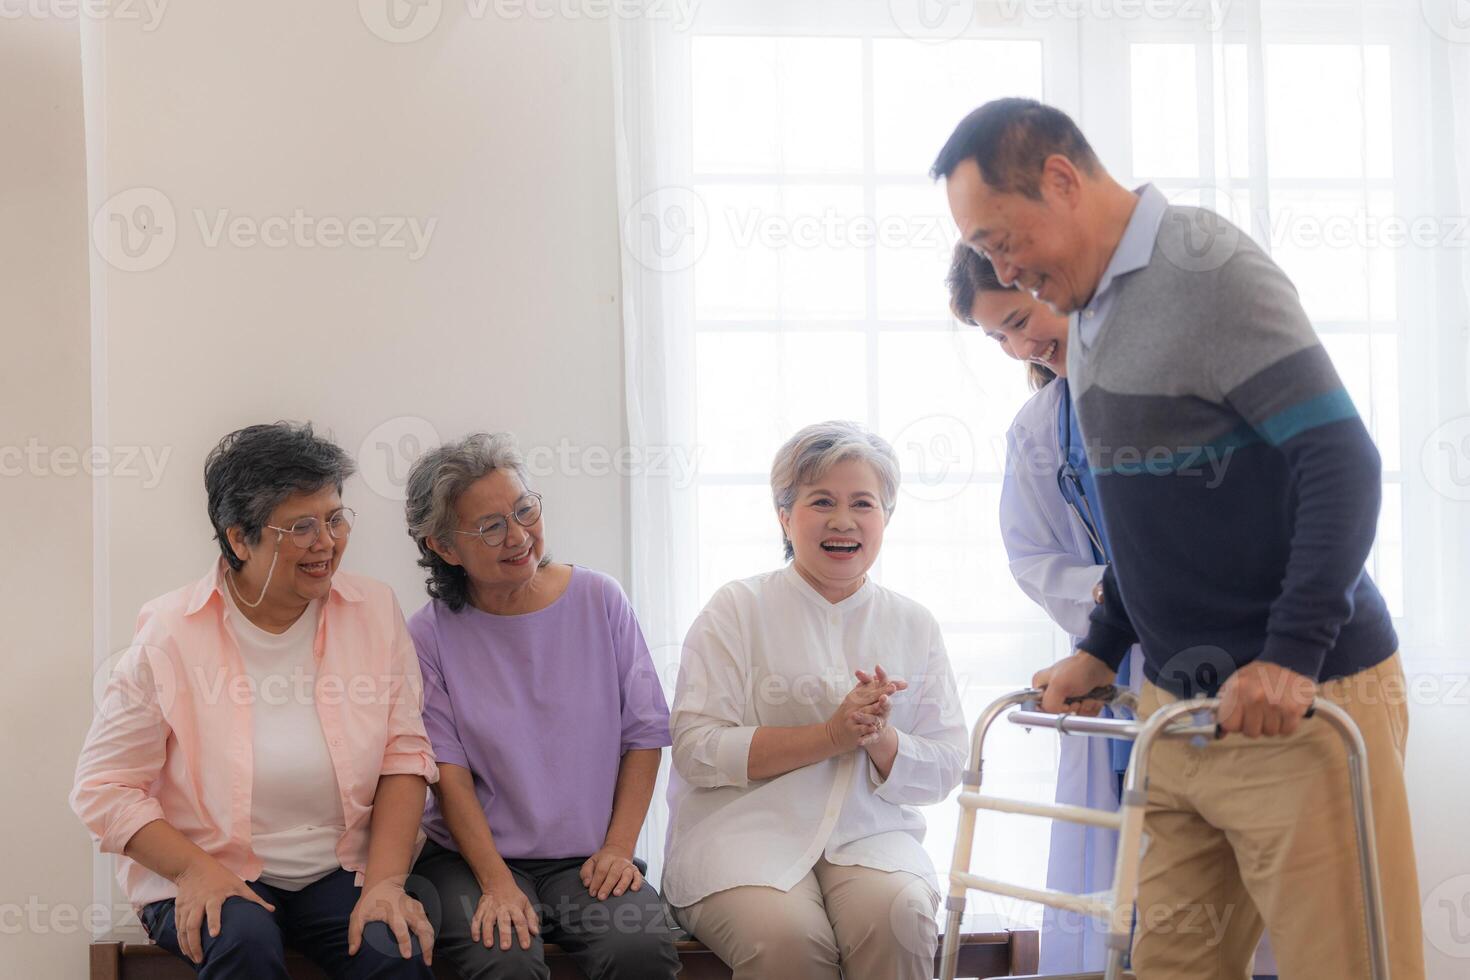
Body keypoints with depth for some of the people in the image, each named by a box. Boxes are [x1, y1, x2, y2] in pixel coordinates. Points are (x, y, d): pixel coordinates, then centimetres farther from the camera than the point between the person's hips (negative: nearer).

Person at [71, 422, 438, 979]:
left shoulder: (375, 613, 1)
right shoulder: (170, 635, -8)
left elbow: (403, 755, 1)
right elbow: (104, 787, -6)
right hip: (212, 876, -1)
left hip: (341, 870, 1)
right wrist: (195, 870, -20)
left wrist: (385, 881, -12)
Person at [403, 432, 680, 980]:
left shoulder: (599, 601, 4)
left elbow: (644, 735, 7)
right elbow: (448, 772, -5)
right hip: (471, 855, -1)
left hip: (588, 857, 2)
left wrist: (619, 846, -4)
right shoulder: (429, 637, -1)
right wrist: (498, 883, -17)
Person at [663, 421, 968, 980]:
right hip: (745, 830, -2)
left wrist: (880, 739, -11)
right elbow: (695, 750, -7)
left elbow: (945, 770, 11)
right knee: (786, 935, -33)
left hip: (870, 835, 3)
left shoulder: (913, 625, 13)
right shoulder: (737, 610, 3)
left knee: (898, 916, -31)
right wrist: (831, 735, -14)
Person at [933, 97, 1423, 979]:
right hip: (1184, 705, 9)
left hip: (1299, 700, -8)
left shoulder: (1211, 271, -14)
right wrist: (1102, 651, 18)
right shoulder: (1097, 305, 13)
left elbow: (1342, 459, -19)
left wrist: (1292, 655, -23)